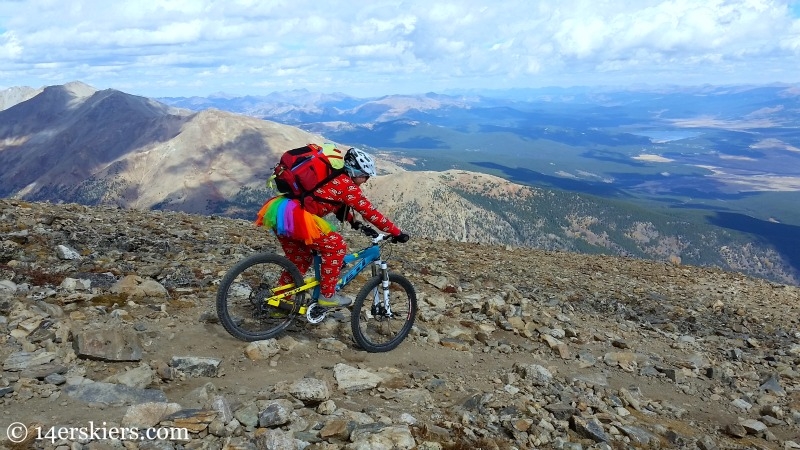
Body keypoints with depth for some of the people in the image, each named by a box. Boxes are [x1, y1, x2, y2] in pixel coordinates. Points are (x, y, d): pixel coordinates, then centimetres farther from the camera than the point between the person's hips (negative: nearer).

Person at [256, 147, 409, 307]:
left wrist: (354, 222, 35)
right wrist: (397, 233, 1)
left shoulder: (334, 178, 22)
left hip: (279, 211, 10)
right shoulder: (348, 186, -5)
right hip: (294, 216, -10)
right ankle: (327, 295, 6)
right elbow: (370, 212, -4)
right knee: (336, 246, -2)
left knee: (299, 259, 23)